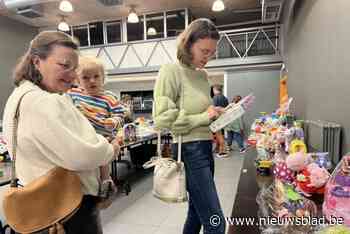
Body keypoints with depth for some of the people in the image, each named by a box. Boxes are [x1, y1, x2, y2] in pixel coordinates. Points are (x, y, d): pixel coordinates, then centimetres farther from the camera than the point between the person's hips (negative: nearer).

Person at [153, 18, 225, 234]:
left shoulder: (203, 75, 12)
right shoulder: (171, 71, -10)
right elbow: (163, 119, -17)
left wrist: (217, 115, 3)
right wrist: (203, 118, -15)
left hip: (205, 147, 8)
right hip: (189, 150, -8)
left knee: (197, 212, 20)